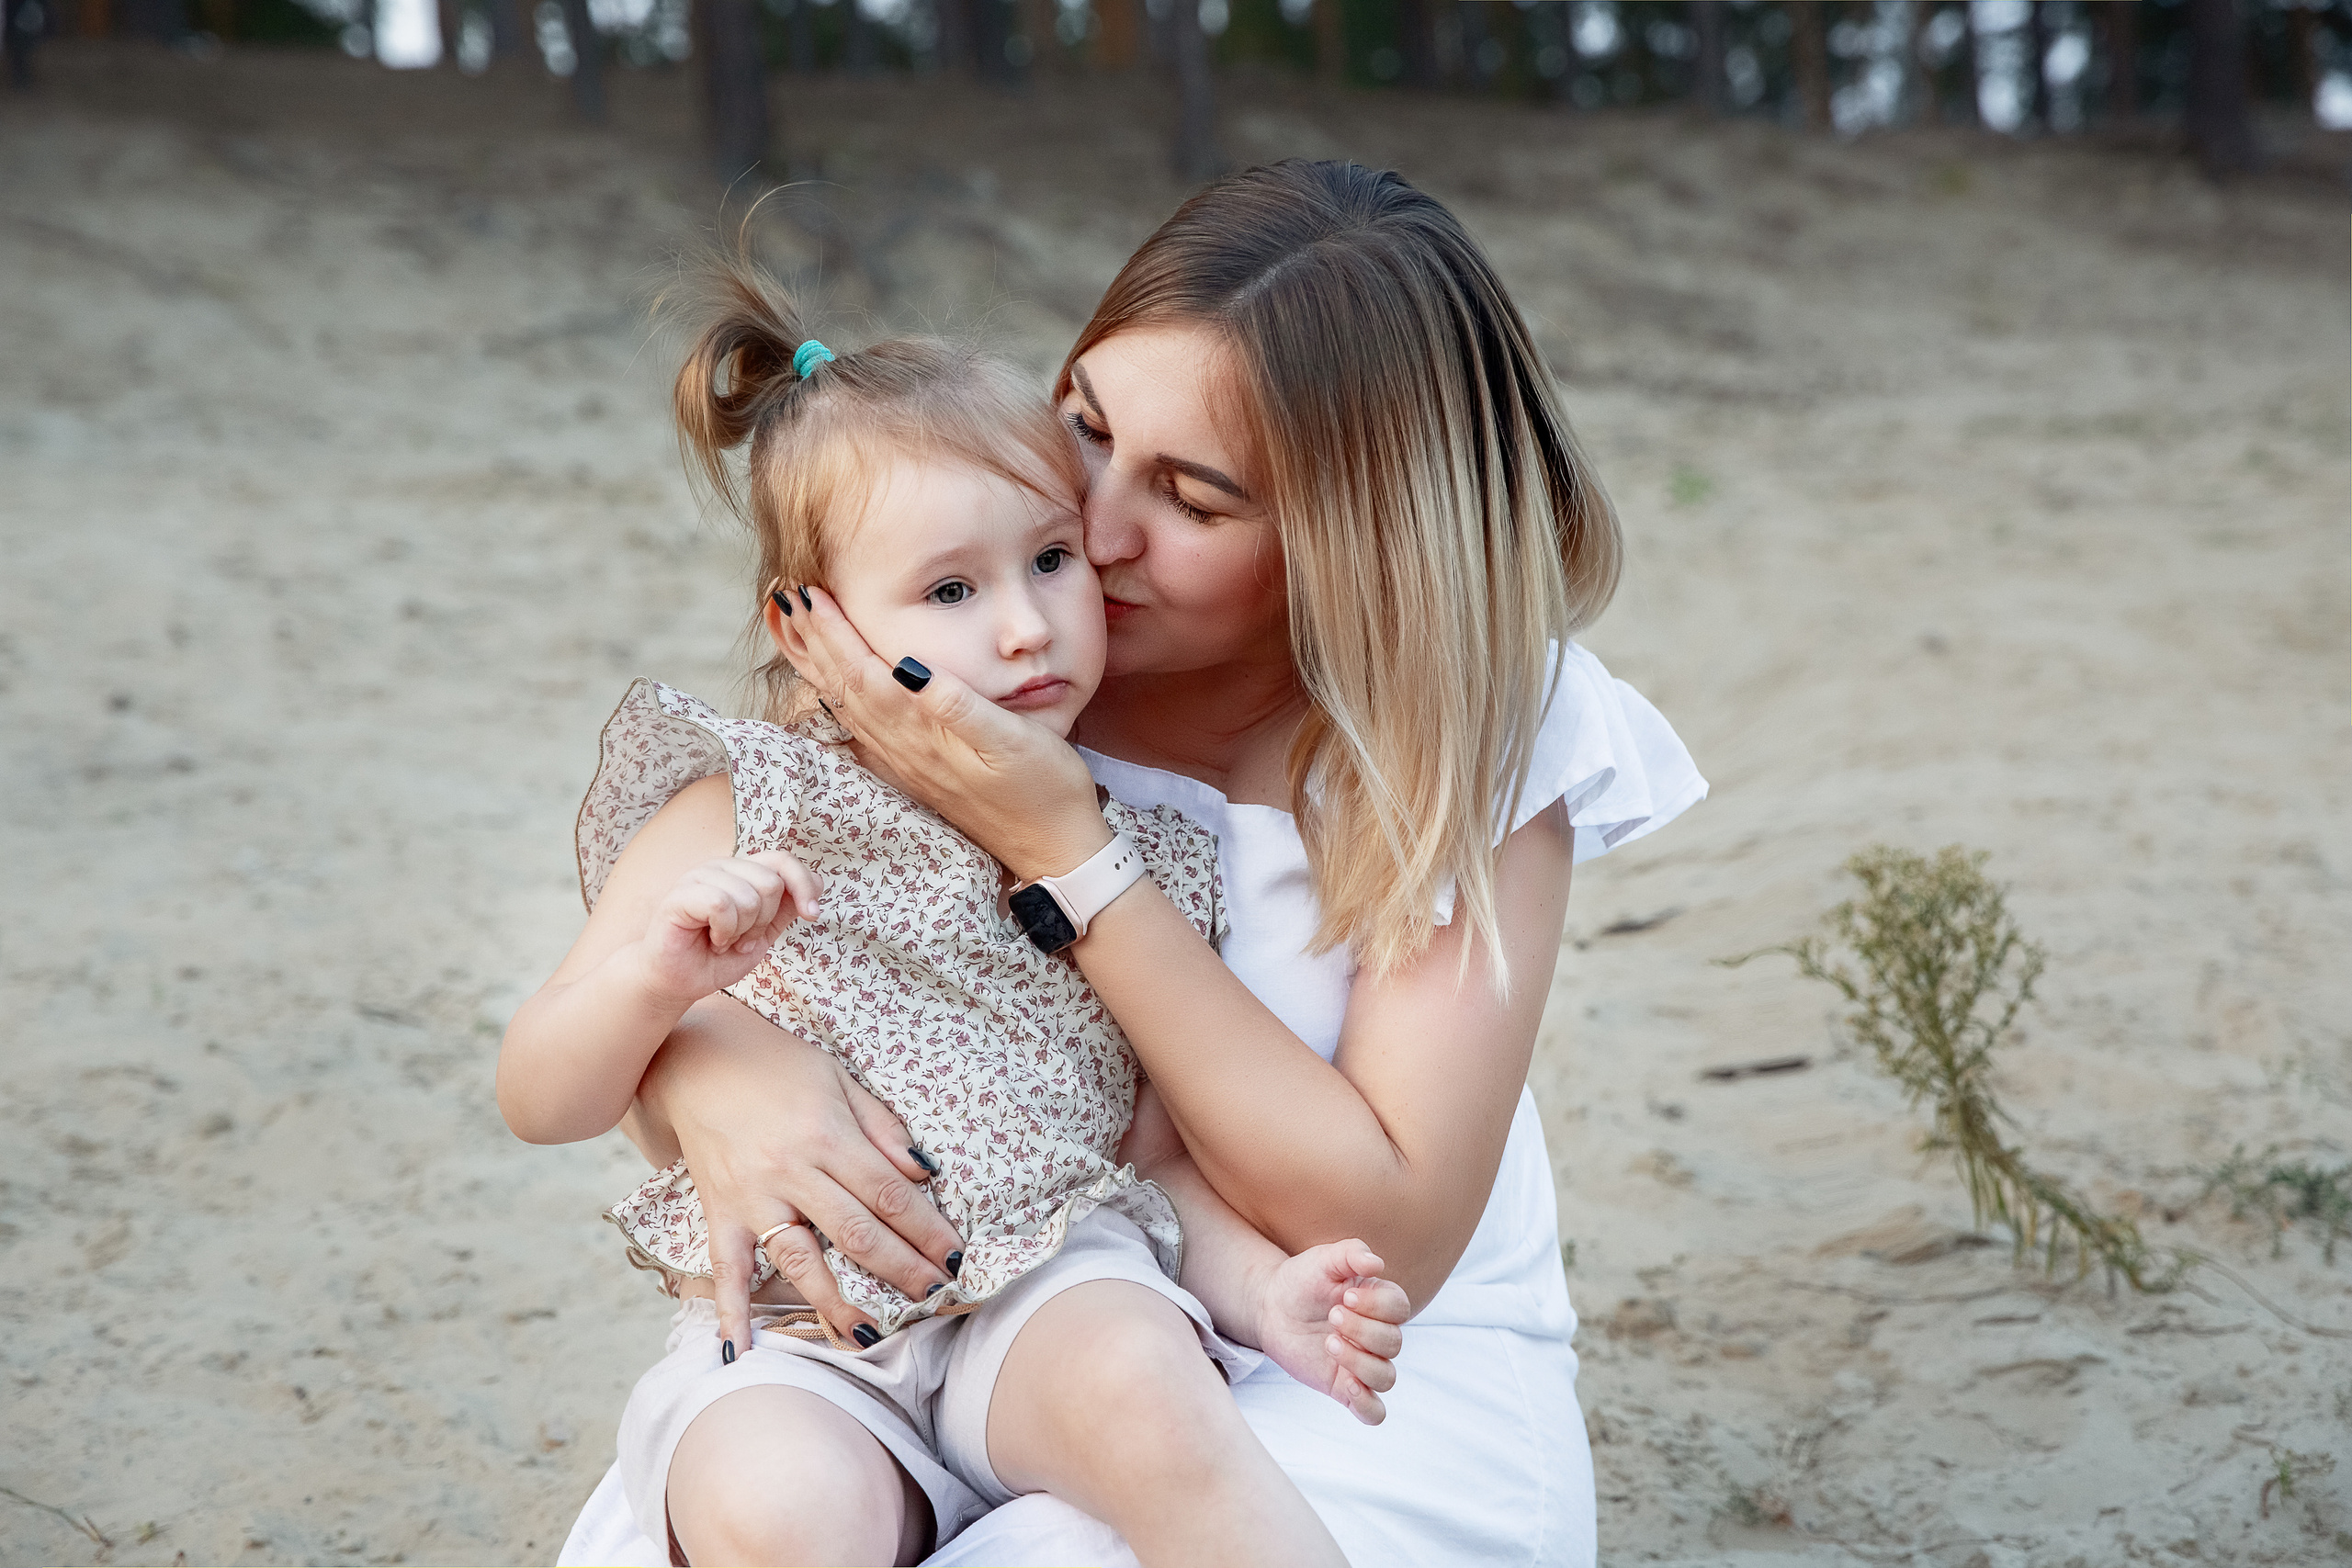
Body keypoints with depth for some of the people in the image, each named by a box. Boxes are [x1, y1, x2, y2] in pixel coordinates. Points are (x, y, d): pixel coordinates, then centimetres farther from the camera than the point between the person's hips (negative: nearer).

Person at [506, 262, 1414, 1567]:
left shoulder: (1138, 858, 9)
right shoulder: (747, 816, 0)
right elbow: (538, 1102, -1)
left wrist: (1262, 1289, -6)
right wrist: (660, 973, -22)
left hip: (1047, 1295, 2)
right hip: (795, 1347, -1)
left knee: (1138, 1385, -32)